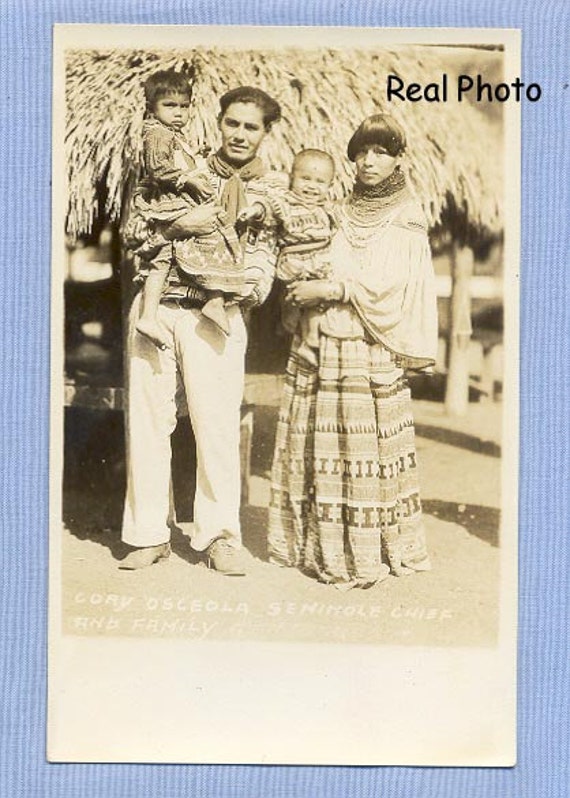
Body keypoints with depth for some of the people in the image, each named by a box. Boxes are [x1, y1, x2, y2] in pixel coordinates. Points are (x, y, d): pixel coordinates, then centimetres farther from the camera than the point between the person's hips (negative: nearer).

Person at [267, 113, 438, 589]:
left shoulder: (406, 219, 2)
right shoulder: (341, 212, 17)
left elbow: (387, 283, -10)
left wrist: (328, 290, -13)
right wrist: (300, 293, 6)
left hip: (369, 353, -5)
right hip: (319, 343, 5)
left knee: (365, 449, -4)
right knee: (317, 445, 4)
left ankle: (367, 552, 4)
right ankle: (317, 544, 13)